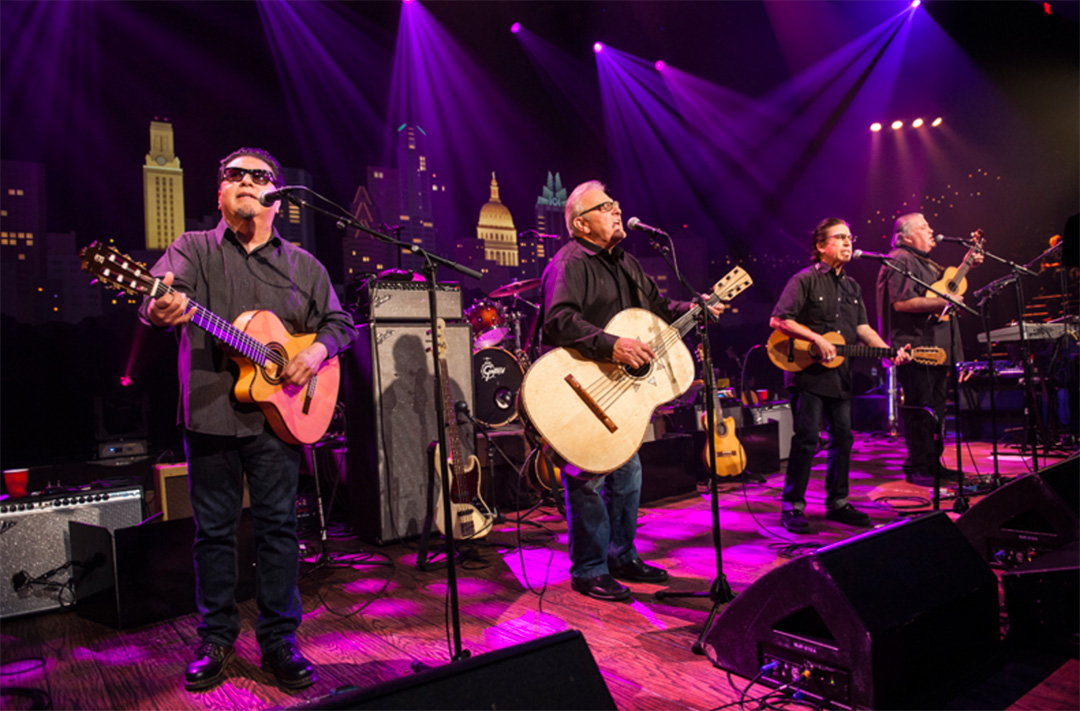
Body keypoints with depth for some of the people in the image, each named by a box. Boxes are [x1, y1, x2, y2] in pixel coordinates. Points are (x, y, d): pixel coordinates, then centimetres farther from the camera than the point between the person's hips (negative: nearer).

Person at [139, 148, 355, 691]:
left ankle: (279, 638, 19)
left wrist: (317, 351, -7)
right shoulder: (193, 249, 4)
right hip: (211, 412, -1)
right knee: (214, 529, 9)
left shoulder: (302, 264, 11)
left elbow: (339, 320, 14)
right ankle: (216, 638, 26)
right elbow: (157, 296, -15)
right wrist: (162, 309, -39)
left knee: (278, 526, 5)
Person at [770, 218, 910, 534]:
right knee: (806, 439, -7)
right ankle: (792, 507, 3)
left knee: (843, 438, 11)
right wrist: (817, 339, -18)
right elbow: (778, 320, -13)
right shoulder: (805, 280, -6)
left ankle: (837, 502, 24)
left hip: (841, 374, 8)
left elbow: (862, 328, 16)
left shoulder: (852, 286, 17)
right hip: (809, 374, -7)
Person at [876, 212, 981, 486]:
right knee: (920, 410, -7)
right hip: (917, 349, -11)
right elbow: (901, 302, -24)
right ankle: (918, 469, 0)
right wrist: (944, 301, -20)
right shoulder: (900, 261, -12)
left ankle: (934, 464, 23)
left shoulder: (925, 262, 21)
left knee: (936, 408, 14)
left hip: (937, 347, 11)